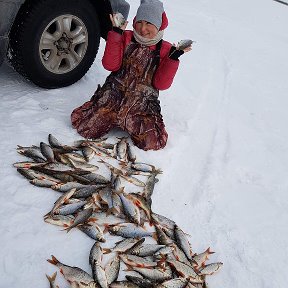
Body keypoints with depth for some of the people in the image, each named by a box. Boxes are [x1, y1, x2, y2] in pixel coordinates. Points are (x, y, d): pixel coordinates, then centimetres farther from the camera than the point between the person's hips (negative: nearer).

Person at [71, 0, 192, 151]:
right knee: (86, 129, -12)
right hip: (114, 94, 1)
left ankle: (129, 123, 12)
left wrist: (174, 57, -17)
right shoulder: (126, 38, 4)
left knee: (153, 143, -20)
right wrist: (116, 33, -14)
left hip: (143, 103, 0)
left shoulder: (165, 50, 1)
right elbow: (110, 65, -10)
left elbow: (161, 84, -7)